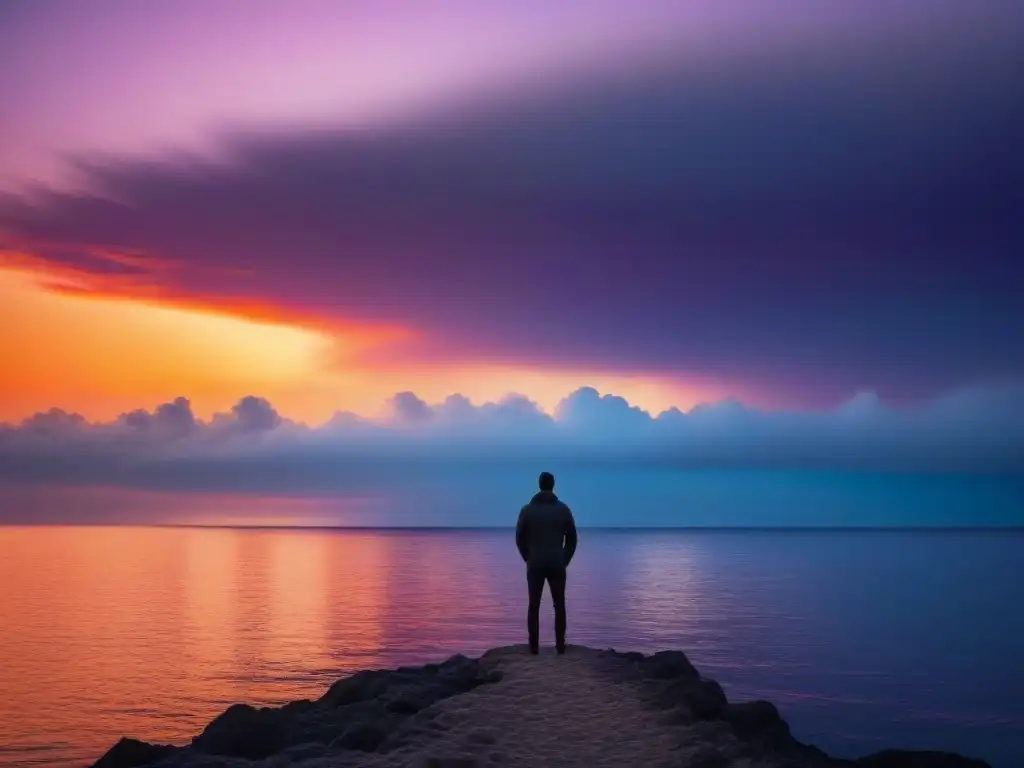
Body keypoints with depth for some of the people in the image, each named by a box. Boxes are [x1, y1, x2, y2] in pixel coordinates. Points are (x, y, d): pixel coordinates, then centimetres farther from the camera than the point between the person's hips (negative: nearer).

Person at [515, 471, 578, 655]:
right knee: (559, 606, 8)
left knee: (534, 606, 5)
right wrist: (565, 561, 10)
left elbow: (520, 539, 2)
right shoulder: (563, 509, -1)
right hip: (557, 565, 0)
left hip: (535, 565, 0)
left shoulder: (527, 510, -2)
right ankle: (560, 645, 7)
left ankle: (534, 646, 3)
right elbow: (572, 538, 2)